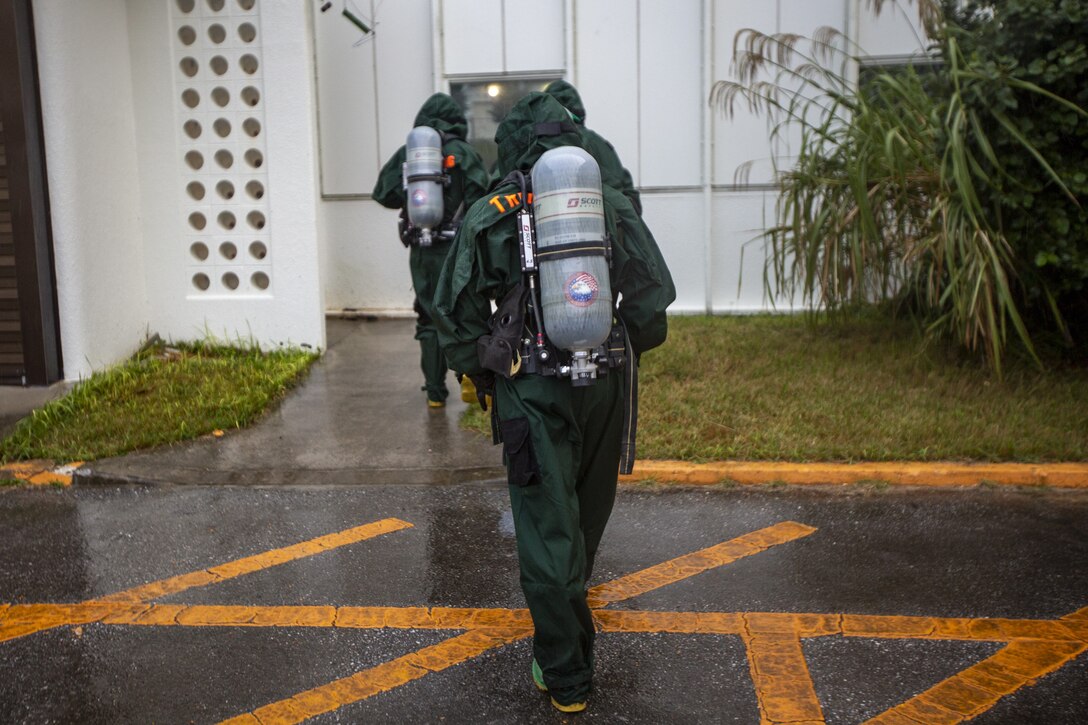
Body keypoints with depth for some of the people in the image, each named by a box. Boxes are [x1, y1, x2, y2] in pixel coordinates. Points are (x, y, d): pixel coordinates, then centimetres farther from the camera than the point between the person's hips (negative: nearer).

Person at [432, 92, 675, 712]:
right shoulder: (613, 206, 3)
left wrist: (482, 371, 14)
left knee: (546, 526, 4)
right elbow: (655, 296, 1)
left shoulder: (488, 217, -2)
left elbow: (456, 312, -1)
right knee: (590, 510, 22)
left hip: (531, 390, -3)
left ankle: (566, 674, 10)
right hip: (605, 385, 3)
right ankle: (570, 619, 46)